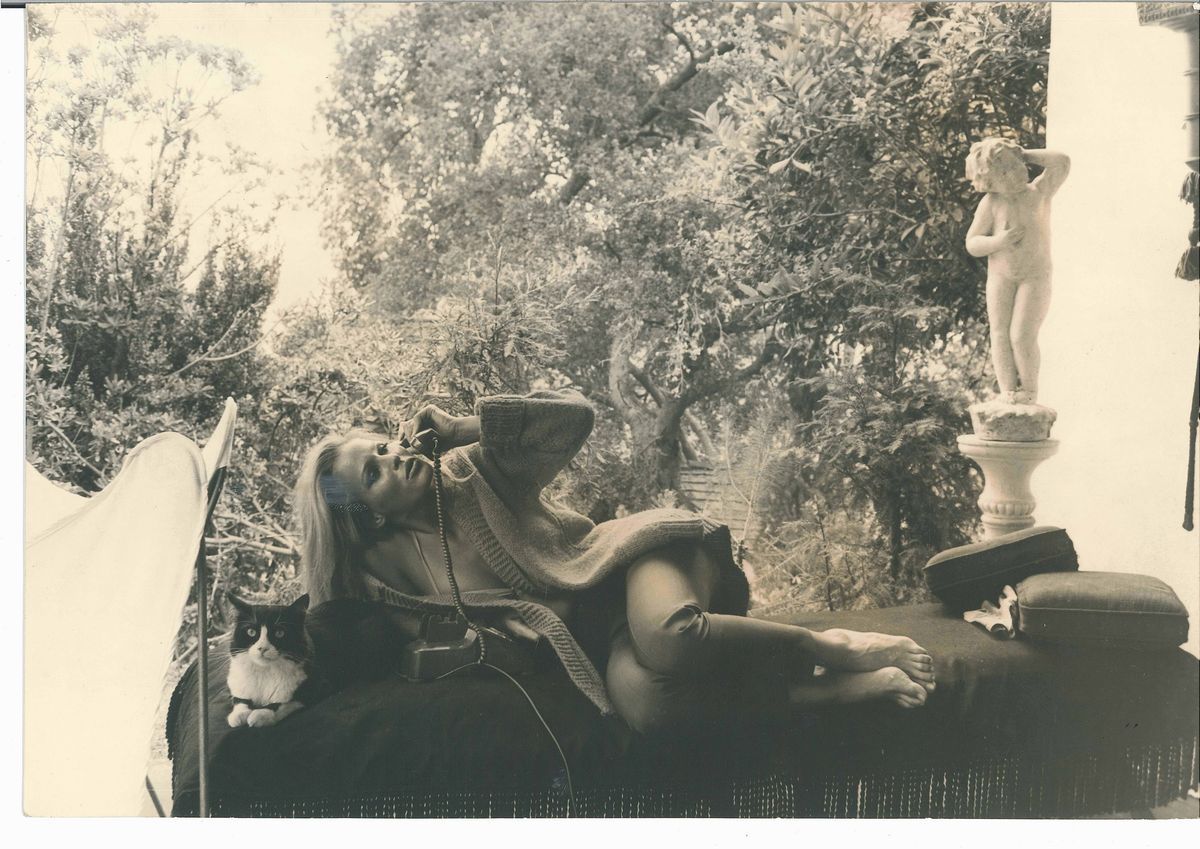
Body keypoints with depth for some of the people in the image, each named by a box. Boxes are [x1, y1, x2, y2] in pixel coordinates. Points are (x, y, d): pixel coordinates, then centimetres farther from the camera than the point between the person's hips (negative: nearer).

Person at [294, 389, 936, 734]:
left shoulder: (473, 469, 0)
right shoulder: (396, 565, 5)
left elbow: (573, 415, -5)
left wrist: (461, 428, -11)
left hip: (623, 560, -2)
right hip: (597, 637, 2)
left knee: (664, 632, -39)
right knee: (643, 703, -33)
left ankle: (837, 648, -18)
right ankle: (845, 688, -21)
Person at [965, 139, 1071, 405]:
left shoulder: (1039, 192, -5)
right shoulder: (990, 203, -5)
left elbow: (1062, 162, -20)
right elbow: (972, 245, -3)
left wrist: (1023, 155, -13)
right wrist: (998, 241, -22)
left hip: (1035, 278, -2)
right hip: (1001, 278, 2)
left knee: (1022, 337, -12)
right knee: (1000, 335, -6)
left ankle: (1029, 389, 6)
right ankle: (1008, 393, -1)